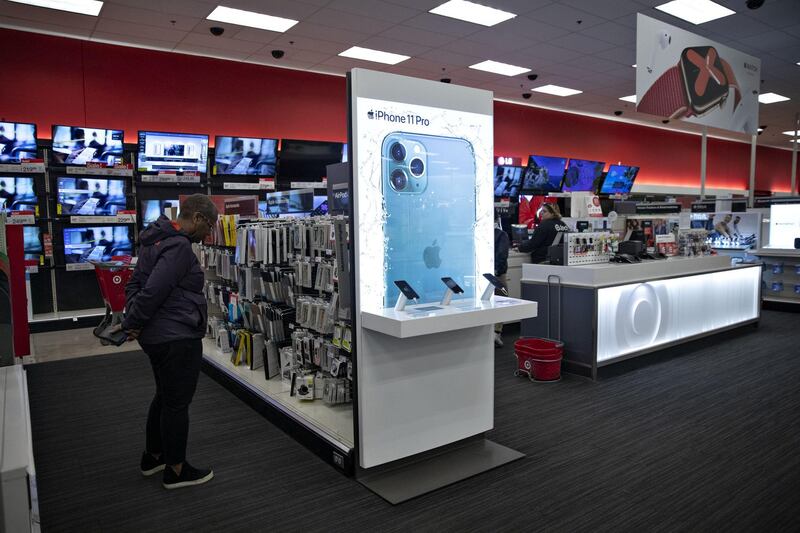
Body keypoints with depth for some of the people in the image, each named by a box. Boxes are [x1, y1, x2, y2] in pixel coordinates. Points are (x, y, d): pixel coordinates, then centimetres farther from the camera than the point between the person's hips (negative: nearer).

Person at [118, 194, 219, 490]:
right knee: (177, 402, 3)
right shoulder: (179, 246, -21)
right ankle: (176, 470, 17)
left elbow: (134, 284, 15)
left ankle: (153, 456, 38)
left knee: (164, 397, 23)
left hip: (158, 335, 10)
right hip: (178, 338, -10)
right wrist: (134, 324, -11)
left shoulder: (156, 240, 12)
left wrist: (131, 319, 6)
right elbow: (153, 291, -25)